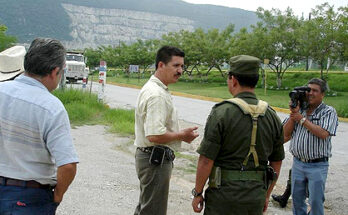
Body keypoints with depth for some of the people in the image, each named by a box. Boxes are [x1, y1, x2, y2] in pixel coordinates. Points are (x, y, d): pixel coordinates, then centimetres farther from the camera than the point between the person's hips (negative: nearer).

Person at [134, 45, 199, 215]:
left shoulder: (152, 88, 12)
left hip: (147, 155, 11)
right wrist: (182, 135, -16)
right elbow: (155, 135, -30)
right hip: (156, 159, -11)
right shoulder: (157, 94, -23)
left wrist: (179, 134, 12)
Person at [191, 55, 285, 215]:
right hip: (256, 194, 5)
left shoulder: (221, 113, -13)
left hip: (224, 192, -4)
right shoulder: (272, 116, 3)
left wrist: (197, 193, -2)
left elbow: (206, 160, -15)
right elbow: (277, 162, 10)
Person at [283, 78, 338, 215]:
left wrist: (302, 119, -15)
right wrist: (293, 113, -8)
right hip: (297, 163, 4)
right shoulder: (299, 109, 9)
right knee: (297, 199, 14)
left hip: (317, 166, -4)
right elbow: (286, 134, 4)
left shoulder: (329, 112, -4)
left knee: (316, 202, 2)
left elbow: (323, 134, -21)